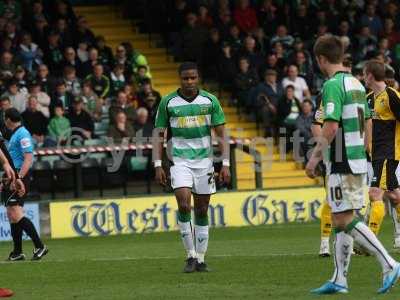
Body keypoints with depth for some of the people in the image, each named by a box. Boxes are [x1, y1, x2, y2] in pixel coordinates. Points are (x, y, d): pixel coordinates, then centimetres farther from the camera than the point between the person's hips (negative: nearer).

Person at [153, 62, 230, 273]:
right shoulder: (168, 102, 0)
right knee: (184, 204, -18)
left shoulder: (210, 101, 2)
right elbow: (159, 135, 3)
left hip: (204, 160, 2)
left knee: (202, 211, 4)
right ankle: (190, 256, -9)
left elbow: (221, 134, 4)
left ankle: (200, 260, 13)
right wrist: (158, 165, -5)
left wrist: (225, 164, -3)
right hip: (179, 160, -1)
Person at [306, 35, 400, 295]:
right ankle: (339, 280, 13)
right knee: (342, 220, 11)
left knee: (345, 219, -8)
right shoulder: (356, 84, 14)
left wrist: (314, 158, -13)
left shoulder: (333, 85, -14)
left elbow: (331, 128, -20)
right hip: (359, 161, 9)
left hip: (342, 163, -9)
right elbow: (366, 126, 19)